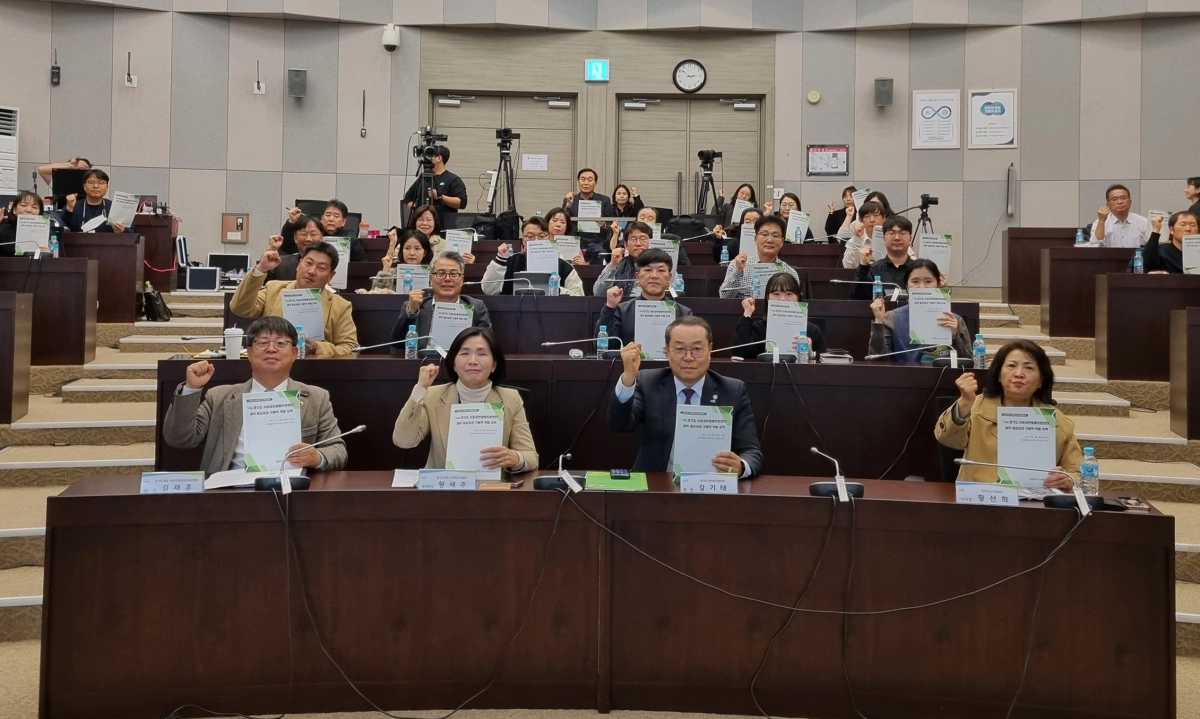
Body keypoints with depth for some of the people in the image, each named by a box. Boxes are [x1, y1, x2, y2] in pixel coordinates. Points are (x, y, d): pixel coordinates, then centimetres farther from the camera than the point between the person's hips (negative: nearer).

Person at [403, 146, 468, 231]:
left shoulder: (453, 180, 2)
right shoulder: (422, 178, 18)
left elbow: (462, 202, -9)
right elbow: (408, 198, 27)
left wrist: (440, 196, -18)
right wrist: (414, 208, 5)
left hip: (445, 228, -5)